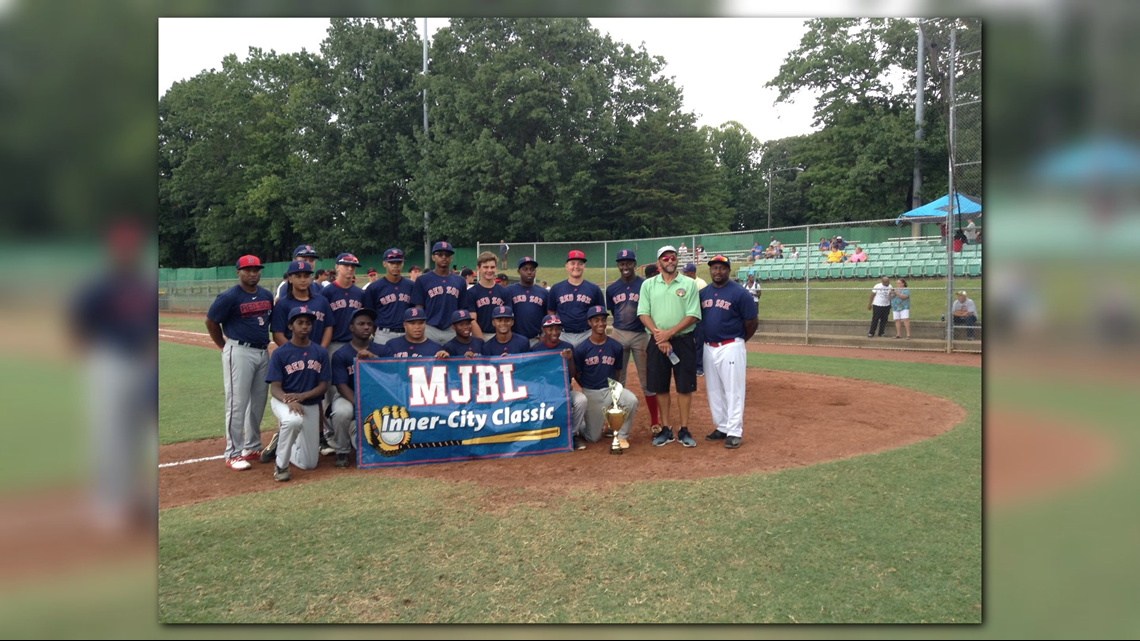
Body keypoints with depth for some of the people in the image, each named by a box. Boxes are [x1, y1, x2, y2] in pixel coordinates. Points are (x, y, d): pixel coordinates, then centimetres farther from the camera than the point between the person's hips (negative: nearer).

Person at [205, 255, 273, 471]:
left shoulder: (267, 296, 8)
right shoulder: (229, 297, -9)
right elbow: (211, 322, -2)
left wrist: (265, 343, 13)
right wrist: (224, 346, 1)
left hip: (263, 352, 7)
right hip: (240, 353, -7)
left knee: (258, 402, 13)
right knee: (237, 403, -5)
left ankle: (252, 447, 25)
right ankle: (233, 454, 1)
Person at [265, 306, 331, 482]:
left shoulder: (321, 353, 1)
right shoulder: (279, 353, -6)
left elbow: (323, 385, -1)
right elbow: (274, 388, -10)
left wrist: (302, 396, -20)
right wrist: (289, 401, -32)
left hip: (311, 405, 3)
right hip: (283, 401, -3)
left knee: (309, 464, 3)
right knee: (293, 421, -42)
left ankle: (281, 444, 34)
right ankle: (281, 465, -18)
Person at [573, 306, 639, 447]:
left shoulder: (615, 346, -4)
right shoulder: (581, 349, -9)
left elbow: (617, 372, 7)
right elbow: (576, 375, 1)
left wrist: (612, 391, 6)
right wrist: (588, 389, 1)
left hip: (611, 389, 1)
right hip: (591, 393, -1)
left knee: (632, 400, -32)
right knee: (593, 438, 2)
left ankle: (622, 435, -7)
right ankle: (580, 425, 40)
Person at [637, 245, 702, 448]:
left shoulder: (689, 284, 1)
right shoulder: (648, 284, 6)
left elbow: (693, 315, -6)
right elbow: (643, 313, -1)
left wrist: (669, 333, -16)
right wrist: (658, 334, -15)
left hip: (683, 341, -2)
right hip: (657, 342, 2)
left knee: (684, 386, 1)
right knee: (660, 387, 6)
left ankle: (684, 430, 11)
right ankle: (666, 430, 17)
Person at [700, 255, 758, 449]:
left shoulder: (740, 293, -9)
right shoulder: (702, 293, 7)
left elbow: (753, 322, -4)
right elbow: (697, 318, 17)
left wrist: (739, 340, 6)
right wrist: (701, 341, 12)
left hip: (731, 348, -6)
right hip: (708, 348, 6)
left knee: (733, 391, -3)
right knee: (714, 391, 13)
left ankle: (734, 432, 3)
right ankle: (722, 428, 25)